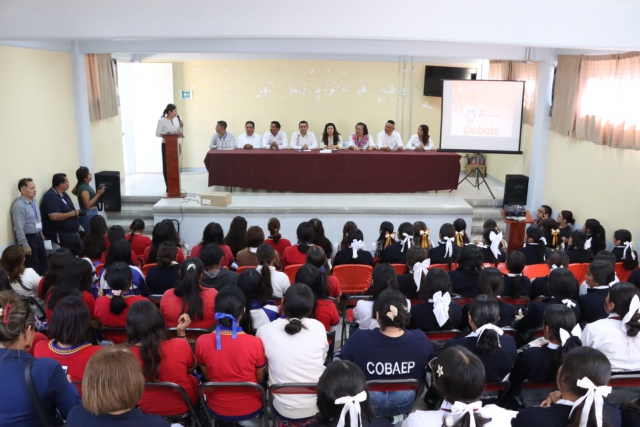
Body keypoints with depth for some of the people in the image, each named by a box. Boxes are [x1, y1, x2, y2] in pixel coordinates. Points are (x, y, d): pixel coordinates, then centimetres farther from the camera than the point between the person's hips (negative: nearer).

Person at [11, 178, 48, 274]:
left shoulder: (34, 201, 4)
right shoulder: (19, 205, -22)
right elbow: (19, 228, -23)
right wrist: (24, 245, -22)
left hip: (38, 237, 8)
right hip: (28, 238, -8)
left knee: (43, 263, 18)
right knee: (32, 267, 4)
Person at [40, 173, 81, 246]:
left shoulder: (63, 194, 12)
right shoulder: (51, 196, -17)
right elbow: (54, 216, -27)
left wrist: (76, 212, 2)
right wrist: (72, 213, -18)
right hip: (58, 234, -10)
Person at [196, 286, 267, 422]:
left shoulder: (202, 342, -20)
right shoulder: (255, 343, -24)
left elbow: (207, 376, -2)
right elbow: (260, 379, -7)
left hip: (216, 408, 2)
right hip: (250, 408, -1)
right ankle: (245, 419, 25)